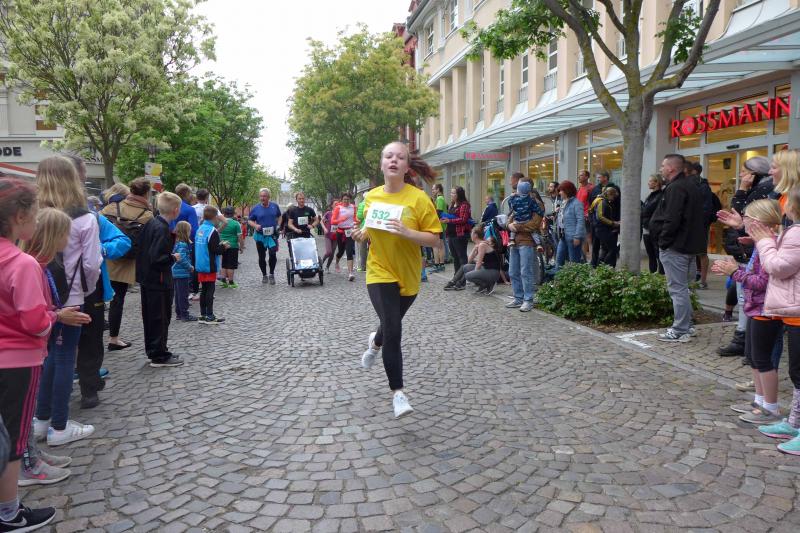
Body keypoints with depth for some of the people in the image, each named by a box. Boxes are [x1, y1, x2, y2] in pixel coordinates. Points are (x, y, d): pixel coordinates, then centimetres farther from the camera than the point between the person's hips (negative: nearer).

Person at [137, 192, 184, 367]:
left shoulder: (150, 223, 6)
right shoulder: (162, 229, -21)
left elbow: (146, 250, 13)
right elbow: (157, 258, -26)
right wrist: (173, 258, -10)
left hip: (146, 279, 9)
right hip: (159, 281, -9)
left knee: (150, 317, 17)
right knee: (161, 318, 1)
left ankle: (153, 352, 29)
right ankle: (160, 356, 9)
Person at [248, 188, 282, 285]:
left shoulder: (274, 206, 2)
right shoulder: (255, 209, -2)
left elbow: (280, 217, 16)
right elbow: (249, 221, 4)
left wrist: (278, 225, -1)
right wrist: (255, 225, -16)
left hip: (272, 235, 0)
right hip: (260, 236, 0)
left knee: (273, 255, -12)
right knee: (262, 257, 8)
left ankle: (271, 274, 7)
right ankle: (264, 275, 24)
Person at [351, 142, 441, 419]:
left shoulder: (419, 198, -13)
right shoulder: (371, 196, -1)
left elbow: (434, 239, -13)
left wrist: (406, 232, -29)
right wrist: (362, 233, -5)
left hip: (408, 276, 0)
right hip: (380, 273, 0)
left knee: (392, 323, 21)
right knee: (393, 331, -13)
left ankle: (375, 343, 59)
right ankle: (398, 393, 1)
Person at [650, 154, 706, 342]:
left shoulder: (675, 188, -16)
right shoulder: (692, 187, 17)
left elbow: (671, 220, -25)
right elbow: (700, 218, 21)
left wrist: (663, 241, -14)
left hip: (675, 247, -10)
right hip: (689, 245, 10)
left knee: (677, 288, -5)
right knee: (682, 287, 18)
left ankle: (680, 331, 0)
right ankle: (686, 326, 26)